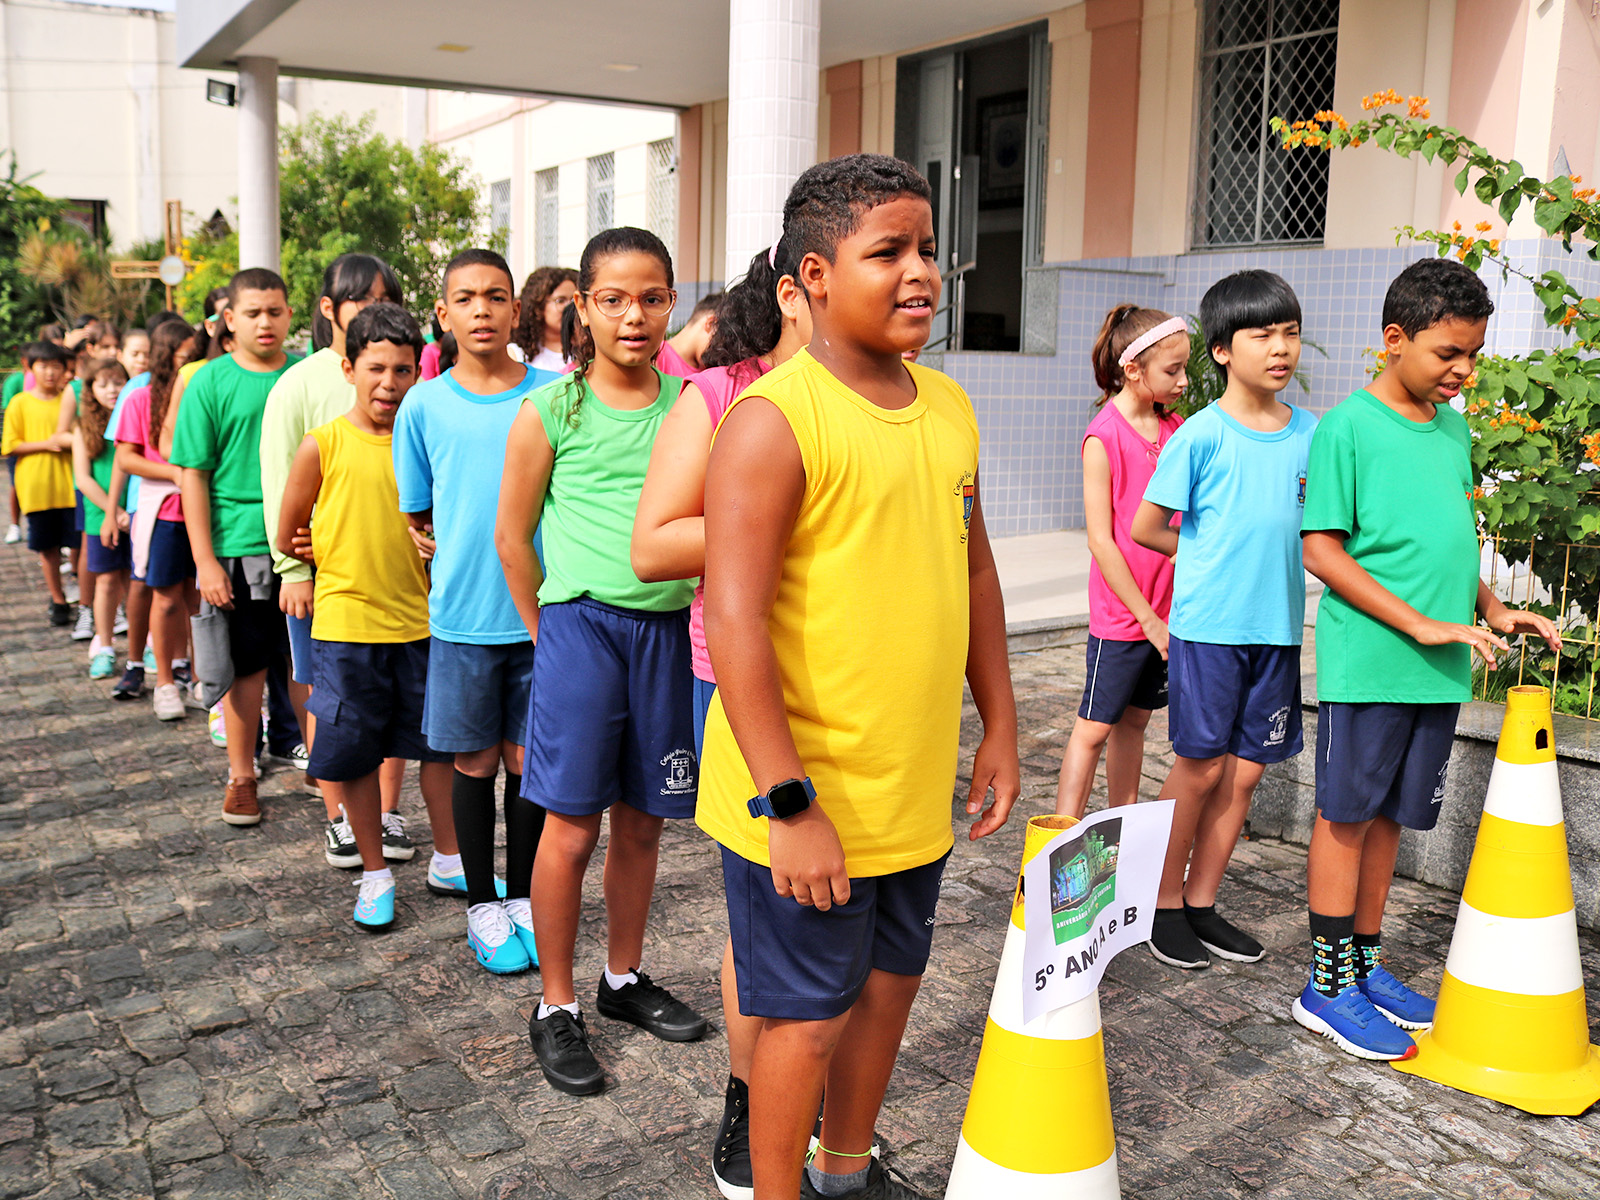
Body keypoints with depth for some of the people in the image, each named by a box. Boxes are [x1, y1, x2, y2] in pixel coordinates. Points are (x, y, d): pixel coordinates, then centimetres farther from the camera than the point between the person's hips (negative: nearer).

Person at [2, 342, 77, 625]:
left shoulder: (70, 399, 6)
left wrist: (73, 441, -8)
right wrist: (46, 444, -13)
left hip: (70, 483, 1)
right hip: (37, 487, -1)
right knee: (48, 547, 7)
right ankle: (58, 600, 20)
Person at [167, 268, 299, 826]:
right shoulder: (210, 384, -2)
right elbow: (193, 475, -3)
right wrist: (205, 560, -9)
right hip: (239, 549, -2)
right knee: (246, 667, 7)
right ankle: (241, 777, 22)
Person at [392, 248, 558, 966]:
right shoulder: (424, 406, 0)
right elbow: (414, 515, 10)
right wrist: (453, 556, -2)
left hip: (539, 609, 0)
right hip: (462, 612, 0)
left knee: (527, 760, 9)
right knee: (475, 761, 10)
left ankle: (522, 896, 27)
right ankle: (481, 902, 26)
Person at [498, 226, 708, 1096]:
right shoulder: (551, 412, -3)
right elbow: (512, 537, 4)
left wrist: (703, 616, 9)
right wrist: (550, 633, 8)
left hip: (667, 627, 3)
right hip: (581, 625, -3)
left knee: (641, 822, 13)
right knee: (572, 827, 1)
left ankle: (625, 979, 32)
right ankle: (555, 1008, 17)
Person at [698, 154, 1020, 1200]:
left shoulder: (949, 406, 6)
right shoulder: (773, 419, -18)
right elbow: (734, 619, -21)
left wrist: (1000, 729, 14)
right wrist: (787, 804, -22)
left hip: (915, 791, 8)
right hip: (804, 802, -7)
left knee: (890, 979, 21)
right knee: (808, 1015, 8)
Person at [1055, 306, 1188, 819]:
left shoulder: (1175, 427, 6)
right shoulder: (1104, 436, -13)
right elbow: (1100, 539, -14)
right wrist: (1148, 618, -13)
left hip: (1164, 613, 6)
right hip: (1120, 614, -6)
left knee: (1135, 719, 15)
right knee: (1095, 727, 0)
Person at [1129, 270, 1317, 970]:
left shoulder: (1311, 432, 7)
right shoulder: (1203, 434, -8)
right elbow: (1146, 529, -4)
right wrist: (1217, 555, 5)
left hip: (1277, 624, 5)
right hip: (1208, 622, -5)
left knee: (1246, 769, 9)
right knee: (1201, 766, 1)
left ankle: (1203, 904, 23)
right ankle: (1166, 906, 18)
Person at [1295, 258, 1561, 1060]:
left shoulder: (1453, 428, 14)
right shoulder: (1348, 428, -9)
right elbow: (1320, 549, -13)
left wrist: (1492, 610, 10)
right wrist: (1421, 624, -16)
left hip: (1439, 670, 7)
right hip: (1367, 664, -7)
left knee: (1388, 816, 14)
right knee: (1346, 815, 1)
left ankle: (1366, 964, 26)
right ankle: (1328, 986, 11)